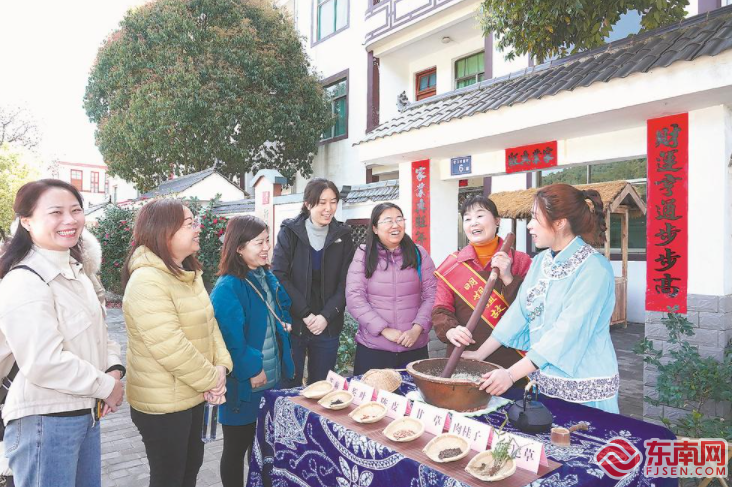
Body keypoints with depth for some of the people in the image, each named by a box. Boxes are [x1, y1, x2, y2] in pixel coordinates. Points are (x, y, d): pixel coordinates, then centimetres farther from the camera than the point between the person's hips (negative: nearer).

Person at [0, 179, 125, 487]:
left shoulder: (75, 270, 9)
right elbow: (44, 363, -27)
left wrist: (114, 368, -4)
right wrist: (106, 386, -16)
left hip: (86, 413, 9)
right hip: (45, 421, -8)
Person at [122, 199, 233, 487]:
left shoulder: (188, 273, 6)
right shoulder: (146, 281, -24)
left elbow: (208, 323, 7)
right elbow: (170, 347, -28)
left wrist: (221, 366, -7)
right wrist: (210, 379, -17)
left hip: (193, 394, 8)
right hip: (163, 403, -8)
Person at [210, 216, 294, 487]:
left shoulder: (267, 278, 5)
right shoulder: (227, 288, -20)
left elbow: (282, 310, 21)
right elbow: (231, 338, -25)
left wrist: (284, 323, 3)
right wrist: (252, 370, -19)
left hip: (271, 378, 8)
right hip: (244, 384, -7)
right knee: (236, 448, 13)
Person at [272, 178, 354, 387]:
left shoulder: (343, 235, 4)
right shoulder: (289, 232, -3)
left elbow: (345, 283, 1)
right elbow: (279, 276, -10)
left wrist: (326, 316, -11)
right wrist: (305, 314, -14)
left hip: (328, 327, 2)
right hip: (292, 323, -2)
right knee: (290, 386, 5)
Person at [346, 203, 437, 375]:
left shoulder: (419, 254, 4)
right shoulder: (363, 255, -2)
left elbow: (432, 295, 1)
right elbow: (354, 297, -8)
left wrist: (417, 329, -11)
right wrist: (384, 329, -14)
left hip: (415, 347, 2)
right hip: (372, 348, -1)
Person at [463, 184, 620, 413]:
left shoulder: (594, 267, -18)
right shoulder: (541, 260, 5)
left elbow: (568, 332, -25)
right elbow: (519, 313, 4)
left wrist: (511, 374, -28)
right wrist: (479, 354, 1)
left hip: (585, 389, -6)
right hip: (543, 380, 6)